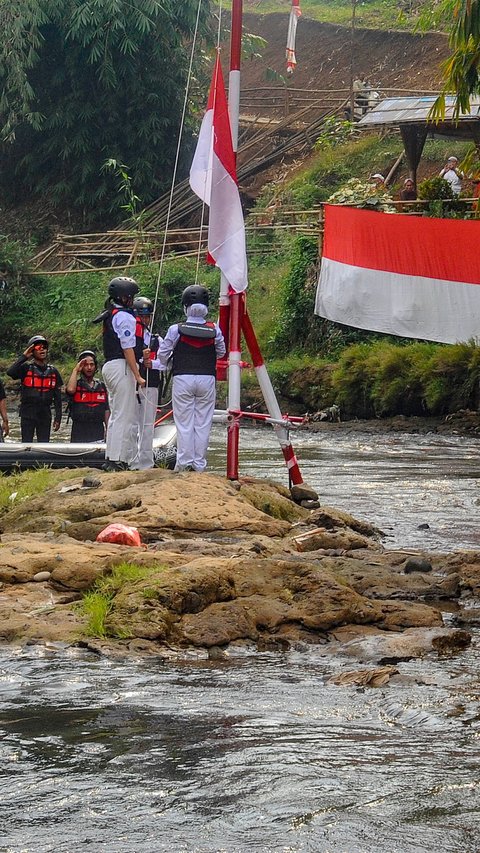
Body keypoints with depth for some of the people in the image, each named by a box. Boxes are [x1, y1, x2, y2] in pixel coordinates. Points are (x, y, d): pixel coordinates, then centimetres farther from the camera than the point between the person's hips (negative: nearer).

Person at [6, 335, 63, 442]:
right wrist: (24, 356, -18)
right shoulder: (26, 367, -2)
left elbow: (57, 397, 11)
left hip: (45, 413, 3)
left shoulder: (53, 371, 9)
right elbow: (10, 372, -23)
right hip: (28, 413, -3)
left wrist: (58, 418, 6)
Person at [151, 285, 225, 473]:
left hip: (182, 379, -1)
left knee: (184, 424, 3)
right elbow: (221, 353, 11)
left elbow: (163, 355, 2)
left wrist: (159, 363, 25)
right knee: (203, 424, 6)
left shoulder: (176, 330, -8)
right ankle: (199, 463, 5)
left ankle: (184, 463, 0)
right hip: (207, 379, 1)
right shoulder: (214, 330, -3)